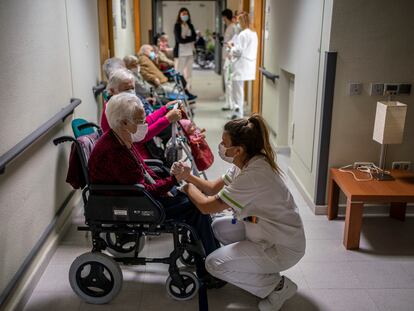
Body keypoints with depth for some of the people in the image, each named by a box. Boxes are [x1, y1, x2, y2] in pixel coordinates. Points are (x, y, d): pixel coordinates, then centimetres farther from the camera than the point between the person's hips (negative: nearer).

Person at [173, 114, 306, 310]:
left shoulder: (253, 174, -31)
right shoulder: (245, 162, -3)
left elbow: (207, 206, -24)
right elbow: (214, 188, 9)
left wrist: (189, 188, -7)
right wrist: (189, 176, -4)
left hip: (283, 247, -9)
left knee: (214, 264, -10)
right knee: (218, 227, 13)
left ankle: (278, 286, 2)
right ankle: (262, 267, 17)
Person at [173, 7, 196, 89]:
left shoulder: (190, 26, 14)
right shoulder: (177, 26, -1)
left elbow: (194, 37, 4)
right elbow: (179, 39, -11)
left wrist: (185, 38, -8)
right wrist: (190, 39, -4)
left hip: (190, 52, 6)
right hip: (180, 52, -5)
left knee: (189, 72, 7)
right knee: (179, 72, -7)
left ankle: (188, 88, 14)